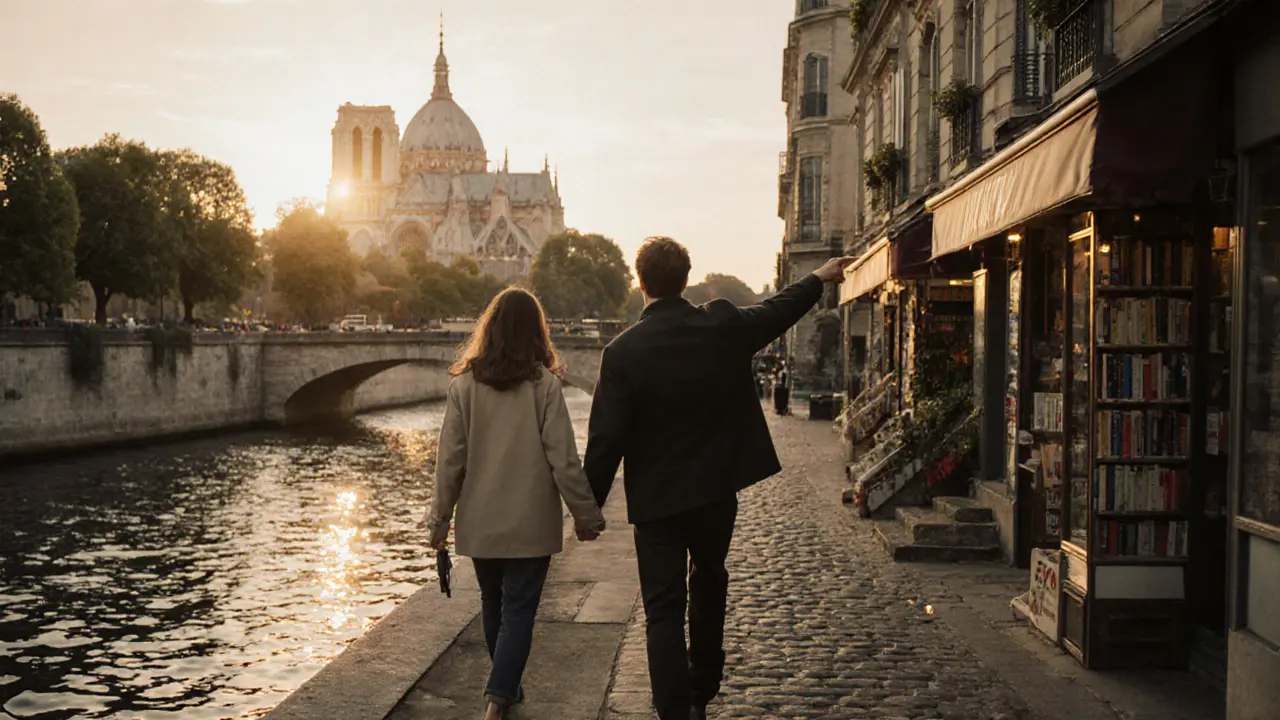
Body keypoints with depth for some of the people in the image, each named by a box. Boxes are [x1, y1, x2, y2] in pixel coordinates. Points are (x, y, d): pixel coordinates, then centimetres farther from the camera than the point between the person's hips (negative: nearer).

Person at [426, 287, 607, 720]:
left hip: (480, 522, 3)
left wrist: (439, 518, 7)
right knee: (519, 610, 3)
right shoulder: (544, 384, -10)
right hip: (531, 522, -2)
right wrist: (586, 514, 1)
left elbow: (450, 458, -3)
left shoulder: (465, 384, -5)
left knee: (493, 604, 20)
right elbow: (562, 458, -9)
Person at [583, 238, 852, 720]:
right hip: (718, 489, 4)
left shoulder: (623, 351, -16)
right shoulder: (725, 327, -7)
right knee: (708, 582, 25)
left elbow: (606, 438, -16)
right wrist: (820, 279, 32)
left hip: (656, 499, -4)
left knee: (664, 608, 4)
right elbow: (779, 311, 13)